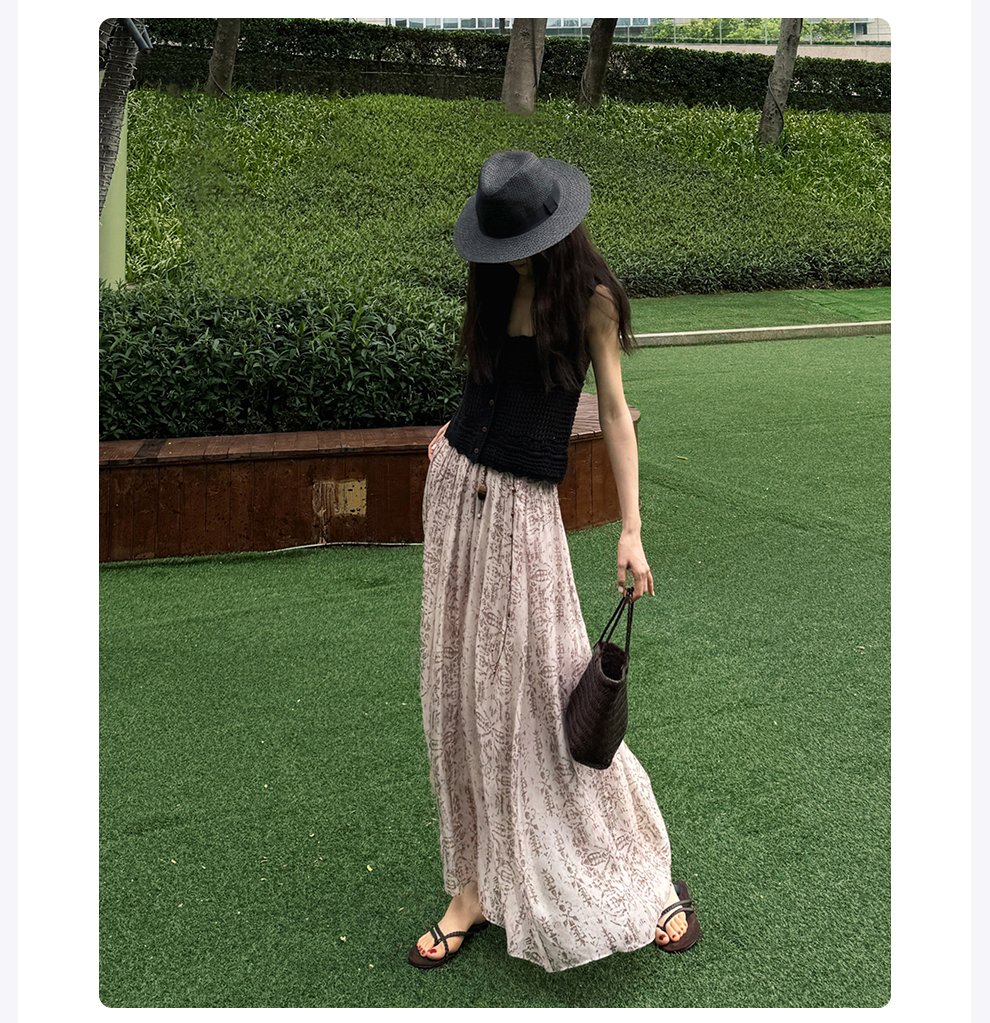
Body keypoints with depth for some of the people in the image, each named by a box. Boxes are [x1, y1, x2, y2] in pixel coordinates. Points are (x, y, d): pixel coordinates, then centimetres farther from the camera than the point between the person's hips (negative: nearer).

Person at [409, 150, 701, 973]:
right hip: (456, 483, 6)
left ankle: (649, 877, 10)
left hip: (524, 504, -6)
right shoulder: (495, 285, 8)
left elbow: (614, 411, -9)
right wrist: (460, 436, 6)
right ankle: (477, 884, 18)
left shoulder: (588, 296, -7)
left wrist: (631, 529, -14)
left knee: (545, 690, -6)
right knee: (459, 690, 7)